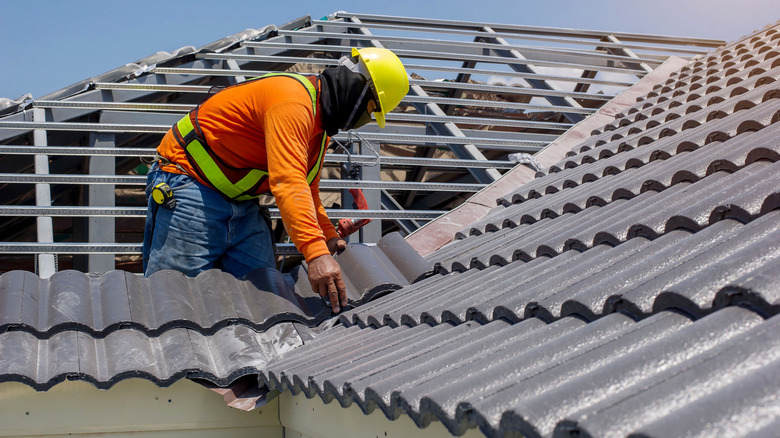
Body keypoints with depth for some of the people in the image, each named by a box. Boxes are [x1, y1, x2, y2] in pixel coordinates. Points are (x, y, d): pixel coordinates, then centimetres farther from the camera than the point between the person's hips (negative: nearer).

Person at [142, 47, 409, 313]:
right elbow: (288, 182, -37)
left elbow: (307, 192, 20)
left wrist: (330, 238, 6)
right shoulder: (293, 100, -23)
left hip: (242, 202, 10)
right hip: (191, 184, -10)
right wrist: (316, 254, -45)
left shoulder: (318, 122, 11)